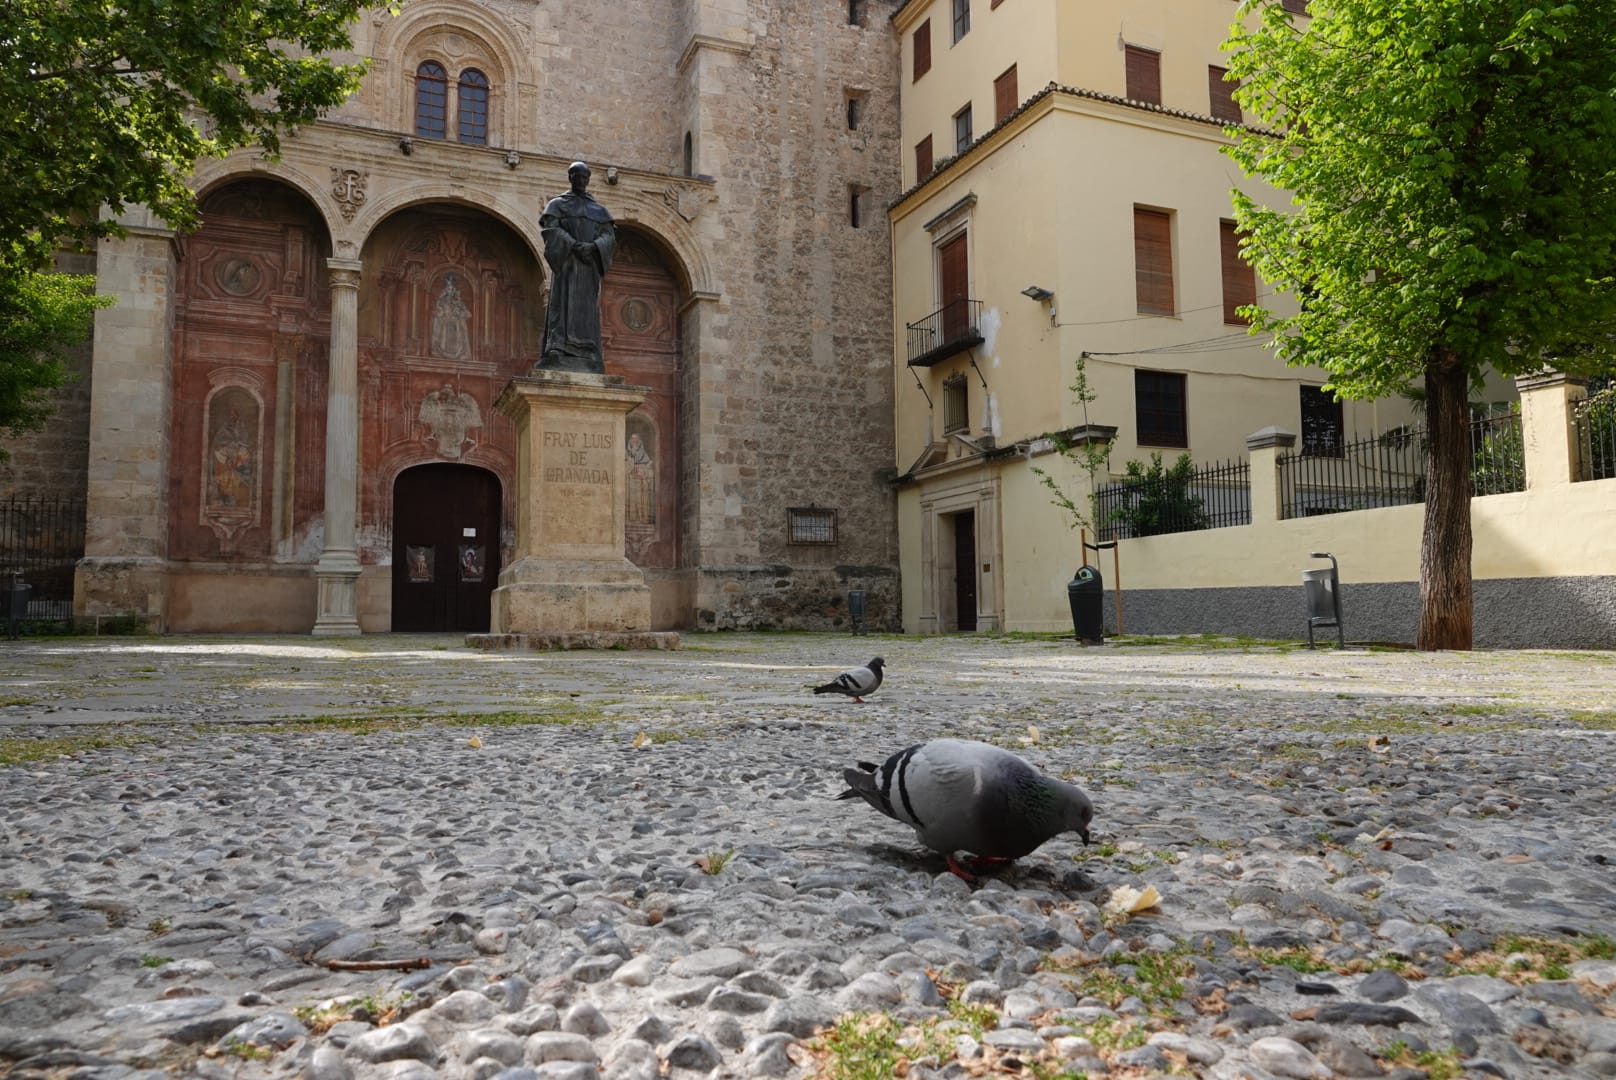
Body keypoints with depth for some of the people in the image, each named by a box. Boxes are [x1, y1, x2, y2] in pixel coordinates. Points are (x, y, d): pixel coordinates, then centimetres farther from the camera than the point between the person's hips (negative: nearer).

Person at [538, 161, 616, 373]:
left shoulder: (599, 210, 19)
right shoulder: (557, 204, 12)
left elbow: (609, 236, 6)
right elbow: (552, 230, -4)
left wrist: (593, 247, -16)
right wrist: (574, 246, -20)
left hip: (590, 266, 3)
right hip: (566, 263, -3)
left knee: (588, 312, -3)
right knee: (564, 305, -13)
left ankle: (586, 361, -8)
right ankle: (559, 355, -22)